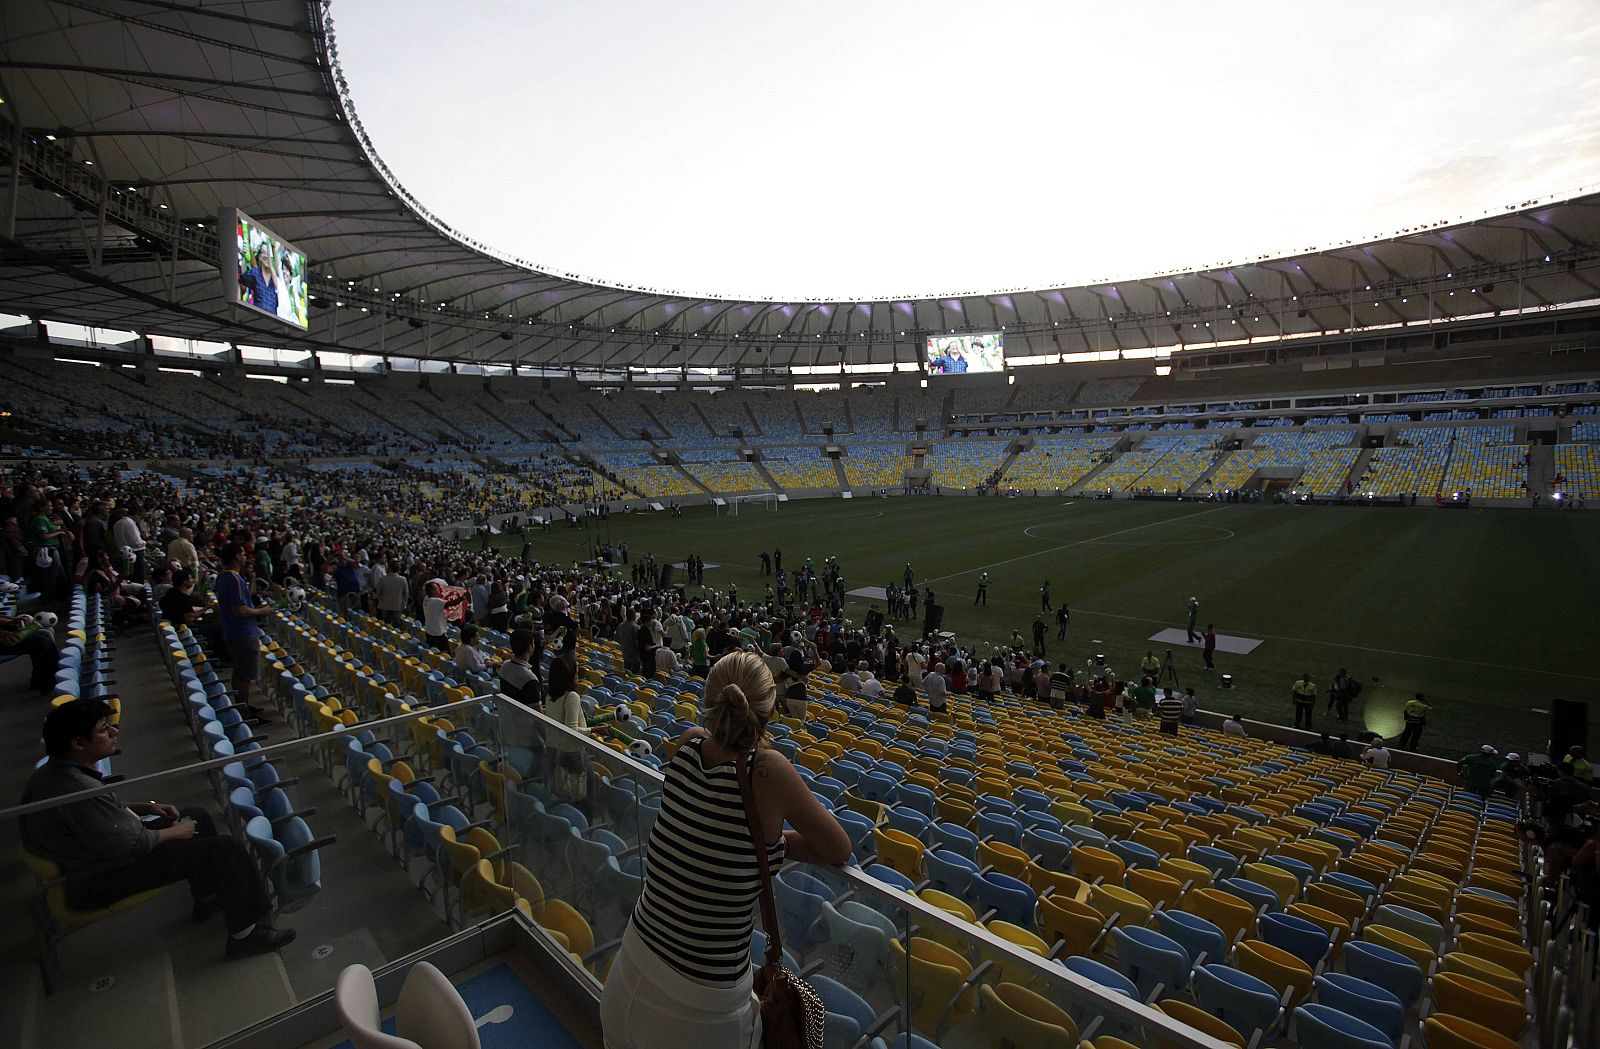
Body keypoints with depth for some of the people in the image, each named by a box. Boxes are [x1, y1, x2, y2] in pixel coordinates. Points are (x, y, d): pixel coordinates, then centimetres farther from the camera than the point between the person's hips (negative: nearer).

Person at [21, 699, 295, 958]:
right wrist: (175, 832, -10)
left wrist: (145, 807, 6)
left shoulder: (52, 771, -1)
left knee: (198, 816, 22)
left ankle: (208, 898, 34)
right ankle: (246, 934, 0)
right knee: (228, 848, -15)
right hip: (100, 881, -11)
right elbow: (133, 844, -27)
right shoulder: (78, 791, -34)